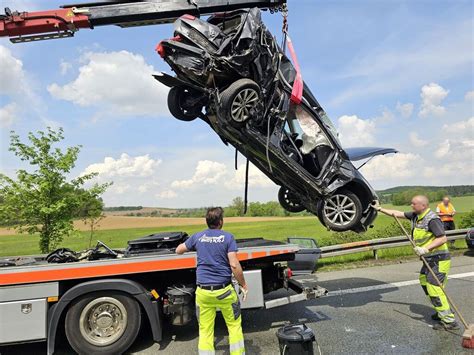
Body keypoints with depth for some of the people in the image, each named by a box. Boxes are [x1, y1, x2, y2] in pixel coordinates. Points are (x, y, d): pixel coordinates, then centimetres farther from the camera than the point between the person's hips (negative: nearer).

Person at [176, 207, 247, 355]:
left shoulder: (198, 236, 3)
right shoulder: (227, 237, -6)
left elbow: (178, 250, 18)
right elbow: (234, 265, -12)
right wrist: (243, 285, -1)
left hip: (203, 291, 2)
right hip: (224, 290, -2)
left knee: (205, 331, 12)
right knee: (234, 325, 17)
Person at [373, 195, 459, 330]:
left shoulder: (432, 219, -19)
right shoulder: (416, 216, 7)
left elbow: (443, 238, -24)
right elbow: (398, 214, 15)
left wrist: (426, 249, -31)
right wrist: (380, 209, 15)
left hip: (439, 259, -10)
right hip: (430, 259, 10)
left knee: (434, 289, -11)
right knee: (424, 281, 18)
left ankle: (449, 321, -2)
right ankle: (442, 312, 31)